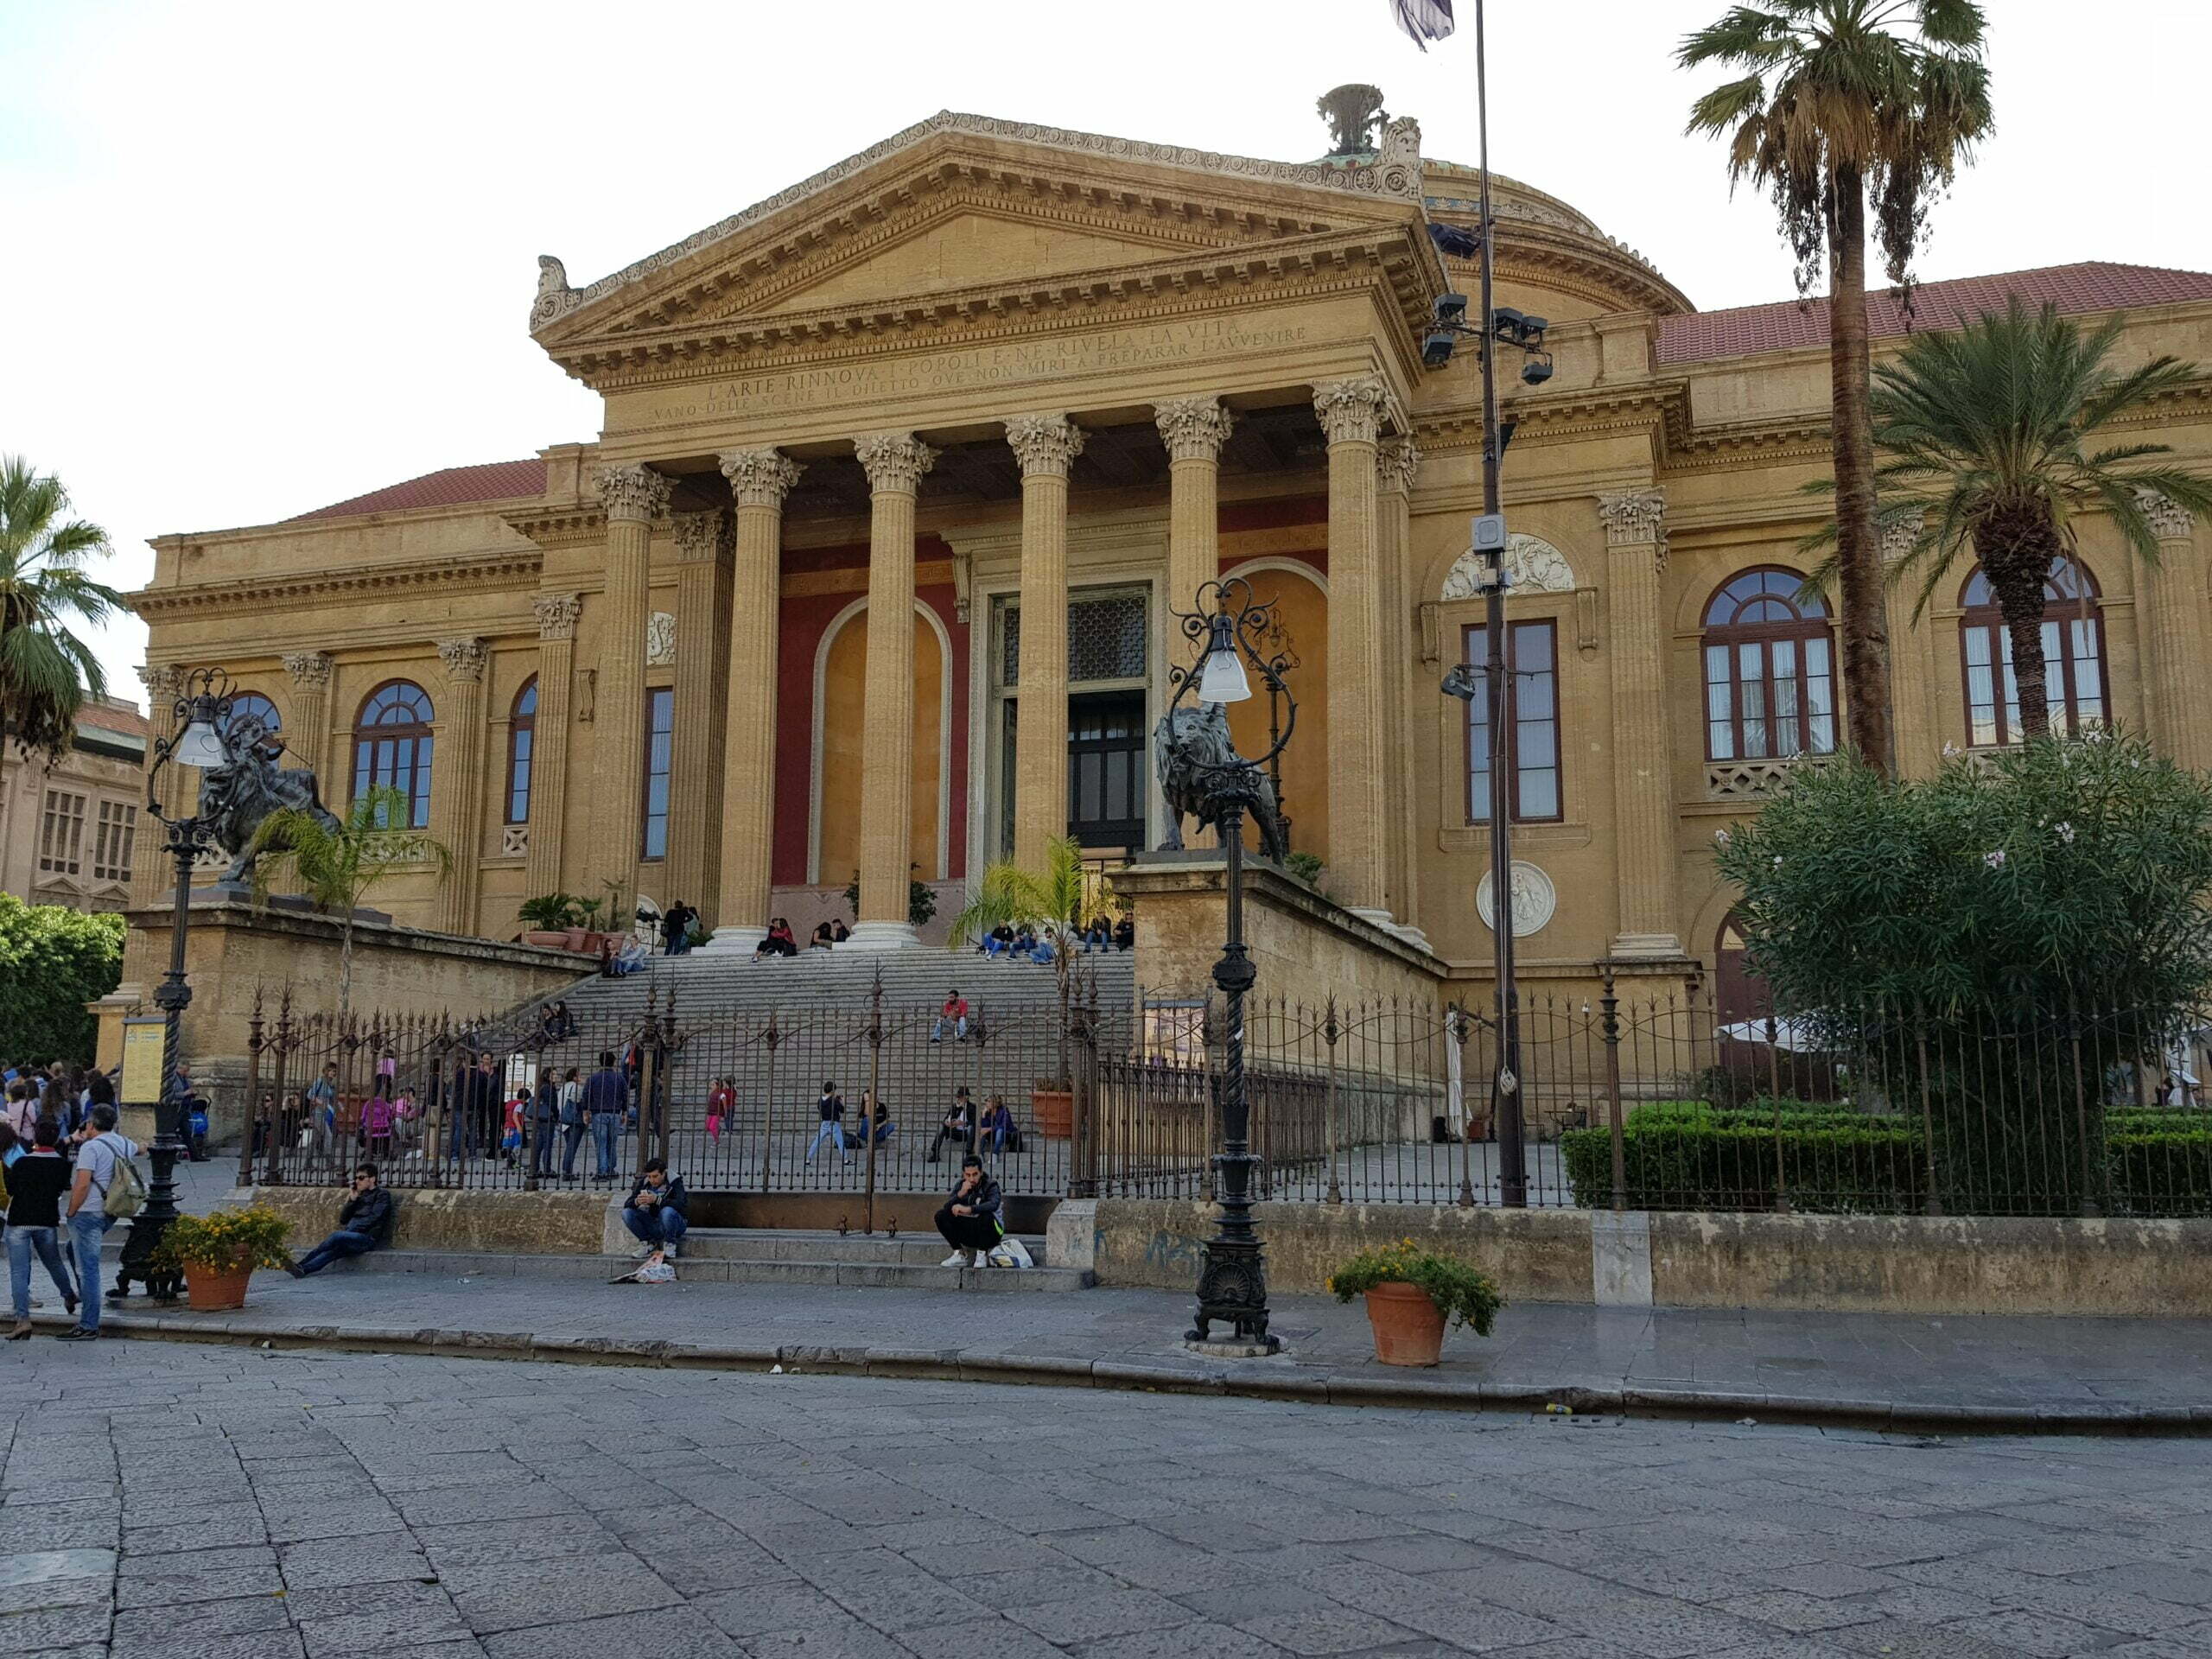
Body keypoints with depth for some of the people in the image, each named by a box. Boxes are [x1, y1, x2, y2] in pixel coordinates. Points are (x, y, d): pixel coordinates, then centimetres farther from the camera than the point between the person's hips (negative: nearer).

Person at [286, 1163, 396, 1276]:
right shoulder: (360, 1195, 26)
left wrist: (350, 1229, -11)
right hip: (354, 1236, 6)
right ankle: (301, 1270, -47)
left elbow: (372, 1219, -6)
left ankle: (301, 1266, -30)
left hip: (368, 1238, -5)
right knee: (334, 1251, -26)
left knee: (337, 1236, -31)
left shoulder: (382, 1195, 7)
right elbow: (343, 1220, 18)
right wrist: (353, 1198, 7)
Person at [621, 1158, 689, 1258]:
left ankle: (670, 1244, -10)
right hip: (652, 1226, 4)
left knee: (668, 1211, -37)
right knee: (627, 1213, -15)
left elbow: (680, 1204, -28)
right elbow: (627, 1204, -4)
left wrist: (657, 1200, -38)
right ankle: (650, 1243, 0)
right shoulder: (643, 1183, 0)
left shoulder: (675, 1183, -12)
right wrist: (637, 1202, -28)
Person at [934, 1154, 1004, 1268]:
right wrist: (961, 1193, -31)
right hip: (969, 1234, 4)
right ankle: (961, 1255, -4)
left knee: (986, 1216, -37)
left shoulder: (991, 1186, -14)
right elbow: (947, 1207, -13)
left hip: (990, 1233, -4)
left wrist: (967, 1209, -46)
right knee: (941, 1216, -13)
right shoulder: (960, 1186, -1)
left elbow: (993, 1204, -36)